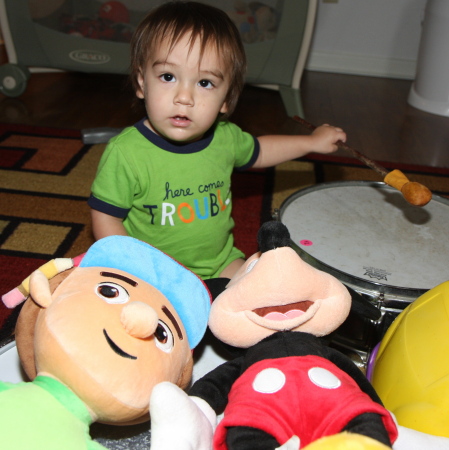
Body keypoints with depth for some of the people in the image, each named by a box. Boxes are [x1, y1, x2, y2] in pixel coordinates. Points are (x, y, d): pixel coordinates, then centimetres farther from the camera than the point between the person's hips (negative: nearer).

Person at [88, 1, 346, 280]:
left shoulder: (226, 137, -7)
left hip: (220, 262, 4)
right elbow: (105, 218, -13)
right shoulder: (125, 153, -22)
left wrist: (311, 142, 16)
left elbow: (256, 152, 17)